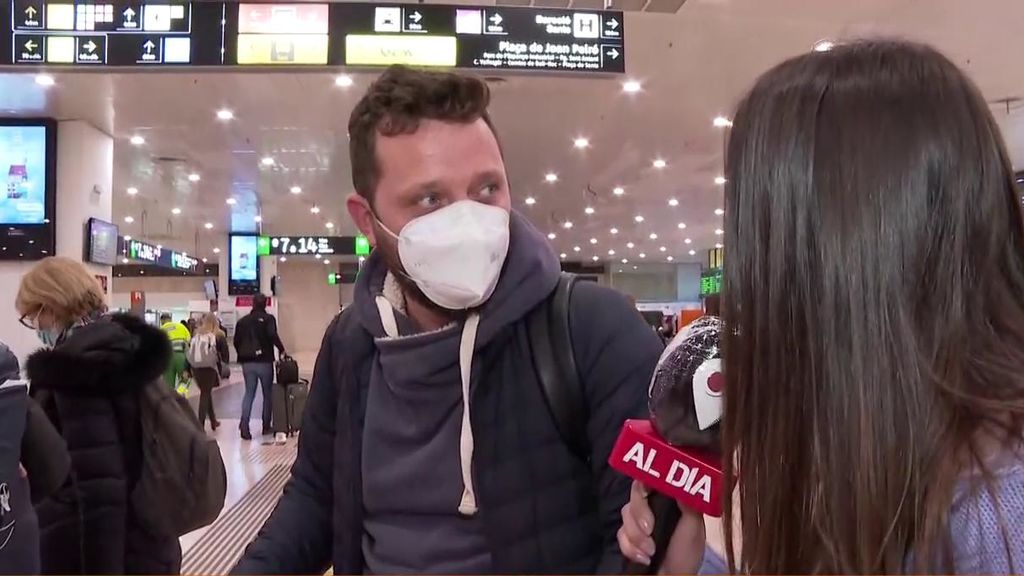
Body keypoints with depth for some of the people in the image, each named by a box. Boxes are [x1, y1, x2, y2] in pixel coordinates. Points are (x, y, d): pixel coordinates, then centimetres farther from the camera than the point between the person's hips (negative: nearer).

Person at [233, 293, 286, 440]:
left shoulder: (242, 321, 8)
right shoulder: (268, 319, -6)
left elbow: (236, 341, 7)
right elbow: (273, 336, -20)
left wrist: (243, 356, 16)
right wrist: (282, 350, -11)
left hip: (247, 363, 3)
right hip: (264, 362, -3)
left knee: (249, 393, 7)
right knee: (267, 394, 9)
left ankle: (244, 424, -9)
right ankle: (266, 426, 15)